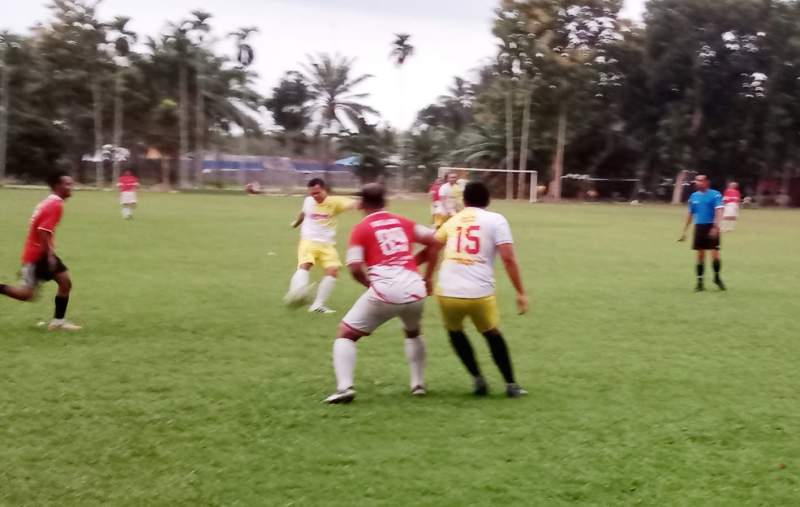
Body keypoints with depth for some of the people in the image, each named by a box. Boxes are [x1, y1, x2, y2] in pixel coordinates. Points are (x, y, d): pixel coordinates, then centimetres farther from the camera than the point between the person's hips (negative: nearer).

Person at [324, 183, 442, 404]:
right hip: (415, 290, 4)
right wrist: (427, 277, 24)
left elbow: (355, 268, -4)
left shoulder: (361, 229, 5)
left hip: (384, 293, -4)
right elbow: (434, 242, 17)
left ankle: (345, 387, -6)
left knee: (345, 335, 11)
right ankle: (418, 384, 31)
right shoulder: (403, 222, 17)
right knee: (413, 334, 35)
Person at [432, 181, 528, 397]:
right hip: (479, 294, -2)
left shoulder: (453, 221, 17)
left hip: (447, 292, 2)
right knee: (493, 334, 25)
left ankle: (478, 379, 22)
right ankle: (511, 385, 29)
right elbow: (508, 259, -4)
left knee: (455, 331, 31)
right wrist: (520, 293, 0)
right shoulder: (496, 220, 6)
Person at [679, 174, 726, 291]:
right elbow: (690, 214, 17)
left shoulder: (715, 195, -5)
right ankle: (700, 281, 12)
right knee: (700, 255, 5)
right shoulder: (693, 196, 10)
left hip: (711, 228, -4)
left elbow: (719, 211, -14)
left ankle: (717, 277, 17)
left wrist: (715, 227, -26)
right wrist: (684, 231, 15)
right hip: (699, 227, 4)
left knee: (715, 254, -6)